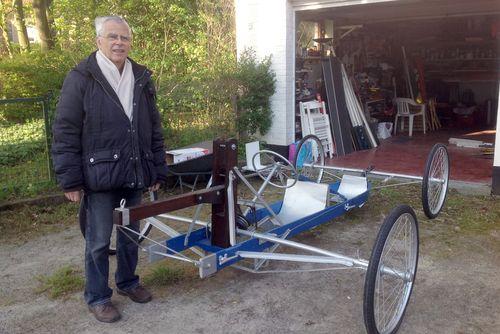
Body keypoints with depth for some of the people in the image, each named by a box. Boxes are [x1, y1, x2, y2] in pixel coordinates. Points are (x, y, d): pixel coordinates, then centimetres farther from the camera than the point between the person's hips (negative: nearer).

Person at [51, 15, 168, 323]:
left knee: (131, 234, 17)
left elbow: (154, 129, 13)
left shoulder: (142, 79, 9)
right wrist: (70, 179, -11)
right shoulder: (81, 78, -6)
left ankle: (128, 281, 36)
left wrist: (158, 170, 11)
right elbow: (65, 133, -8)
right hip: (100, 175, -5)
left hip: (134, 175, 5)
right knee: (99, 240, 4)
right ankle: (97, 297, 21)